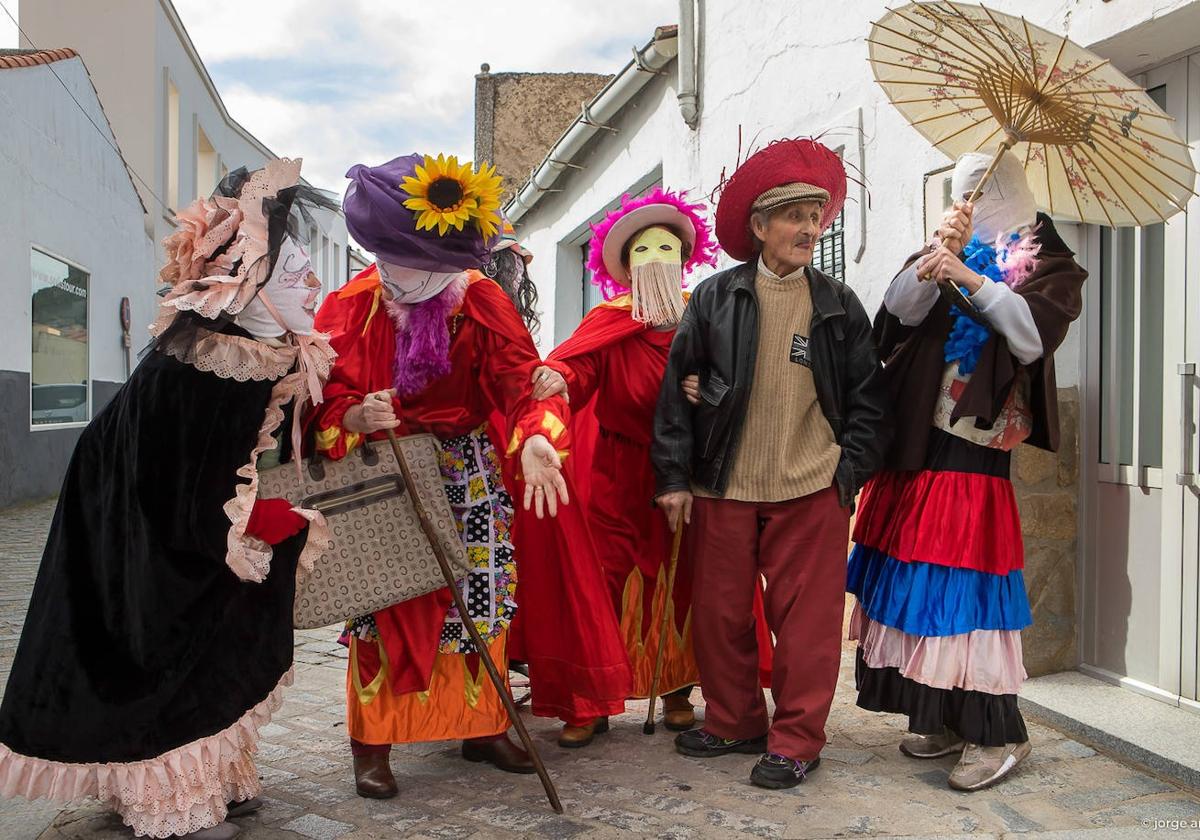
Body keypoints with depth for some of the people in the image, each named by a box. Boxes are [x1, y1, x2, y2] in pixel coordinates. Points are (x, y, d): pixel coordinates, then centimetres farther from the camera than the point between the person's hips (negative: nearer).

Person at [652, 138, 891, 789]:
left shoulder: (839, 306, 7)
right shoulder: (716, 298, 4)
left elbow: (868, 396, 10)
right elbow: (677, 387, 4)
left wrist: (850, 468, -1)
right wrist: (675, 477, 0)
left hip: (811, 490, 0)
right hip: (723, 488, 1)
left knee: (806, 618, 1)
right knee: (720, 612, 10)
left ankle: (795, 740, 14)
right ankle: (733, 723, 28)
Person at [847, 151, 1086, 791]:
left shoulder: (1048, 263, 6)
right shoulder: (939, 255, 18)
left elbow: (1034, 336, -11)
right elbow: (898, 313, 1)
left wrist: (972, 281, -17)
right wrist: (939, 257, -13)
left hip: (974, 445, -5)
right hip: (915, 438, 5)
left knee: (962, 581, -9)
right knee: (915, 576, 5)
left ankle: (997, 732, 0)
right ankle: (940, 716, 17)